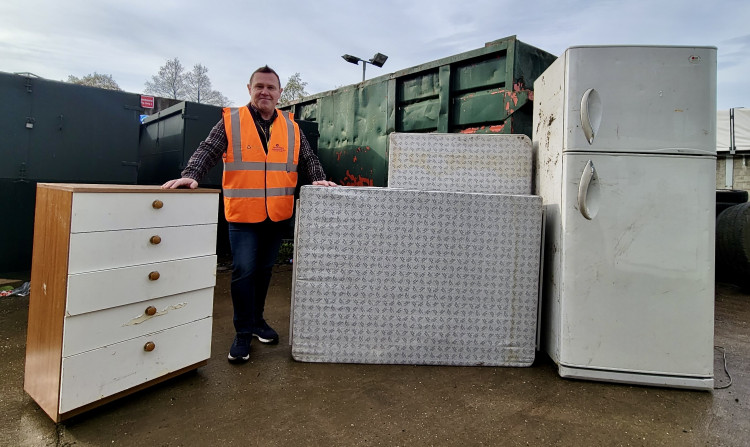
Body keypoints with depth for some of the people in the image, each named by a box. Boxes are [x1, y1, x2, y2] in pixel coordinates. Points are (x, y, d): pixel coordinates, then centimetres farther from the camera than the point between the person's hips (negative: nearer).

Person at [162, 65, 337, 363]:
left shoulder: (291, 127, 9)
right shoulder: (230, 121, 1)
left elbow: (307, 158, 12)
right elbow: (208, 151, -6)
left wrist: (318, 179, -4)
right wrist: (191, 175, -22)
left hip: (278, 215, 3)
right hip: (243, 215, -3)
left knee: (264, 270, 15)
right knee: (243, 271, -3)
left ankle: (257, 320, 31)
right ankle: (243, 333, 11)